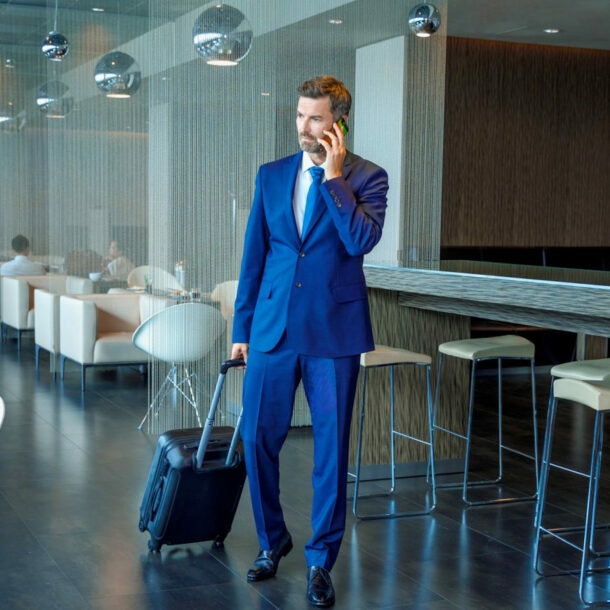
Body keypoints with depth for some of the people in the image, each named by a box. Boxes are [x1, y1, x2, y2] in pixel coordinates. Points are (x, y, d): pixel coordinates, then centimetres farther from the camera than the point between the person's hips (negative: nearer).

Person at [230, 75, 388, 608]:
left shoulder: (367, 177, -2)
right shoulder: (271, 175, 8)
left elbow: (362, 240, -20)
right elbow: (253, 256, 11)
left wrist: (334, 175, -16)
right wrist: (242, 329, 10)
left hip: (333, 333, -3)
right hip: (273, 329, 3)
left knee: (331, 448, 4)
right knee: (258, 438, 6)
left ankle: (321, 560, 20)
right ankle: (272, 540, 29)